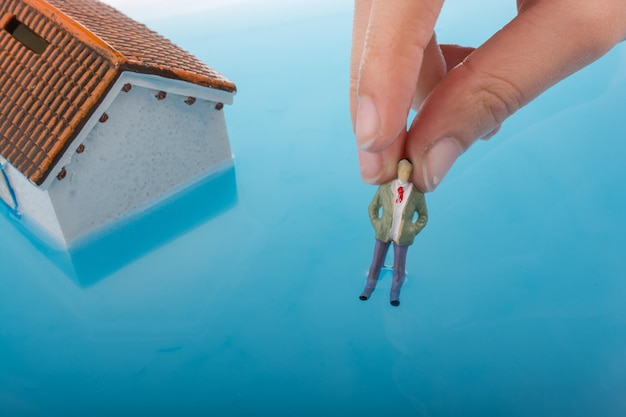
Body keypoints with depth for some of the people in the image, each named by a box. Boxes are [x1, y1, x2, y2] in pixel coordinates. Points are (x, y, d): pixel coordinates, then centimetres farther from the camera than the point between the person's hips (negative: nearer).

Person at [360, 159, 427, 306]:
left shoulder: (417, 193, -10)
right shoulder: (385, 188, -9)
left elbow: (423, 216, 4)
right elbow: (372, 207, 6)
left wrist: (412, 231, -3)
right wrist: (377, 225, 0)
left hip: (402, 236, -1)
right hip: (383, 233, 1)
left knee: (399, 268, 8)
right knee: (376, 263, 12)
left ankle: (395, 294, 29)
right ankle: (368, 288, 34)